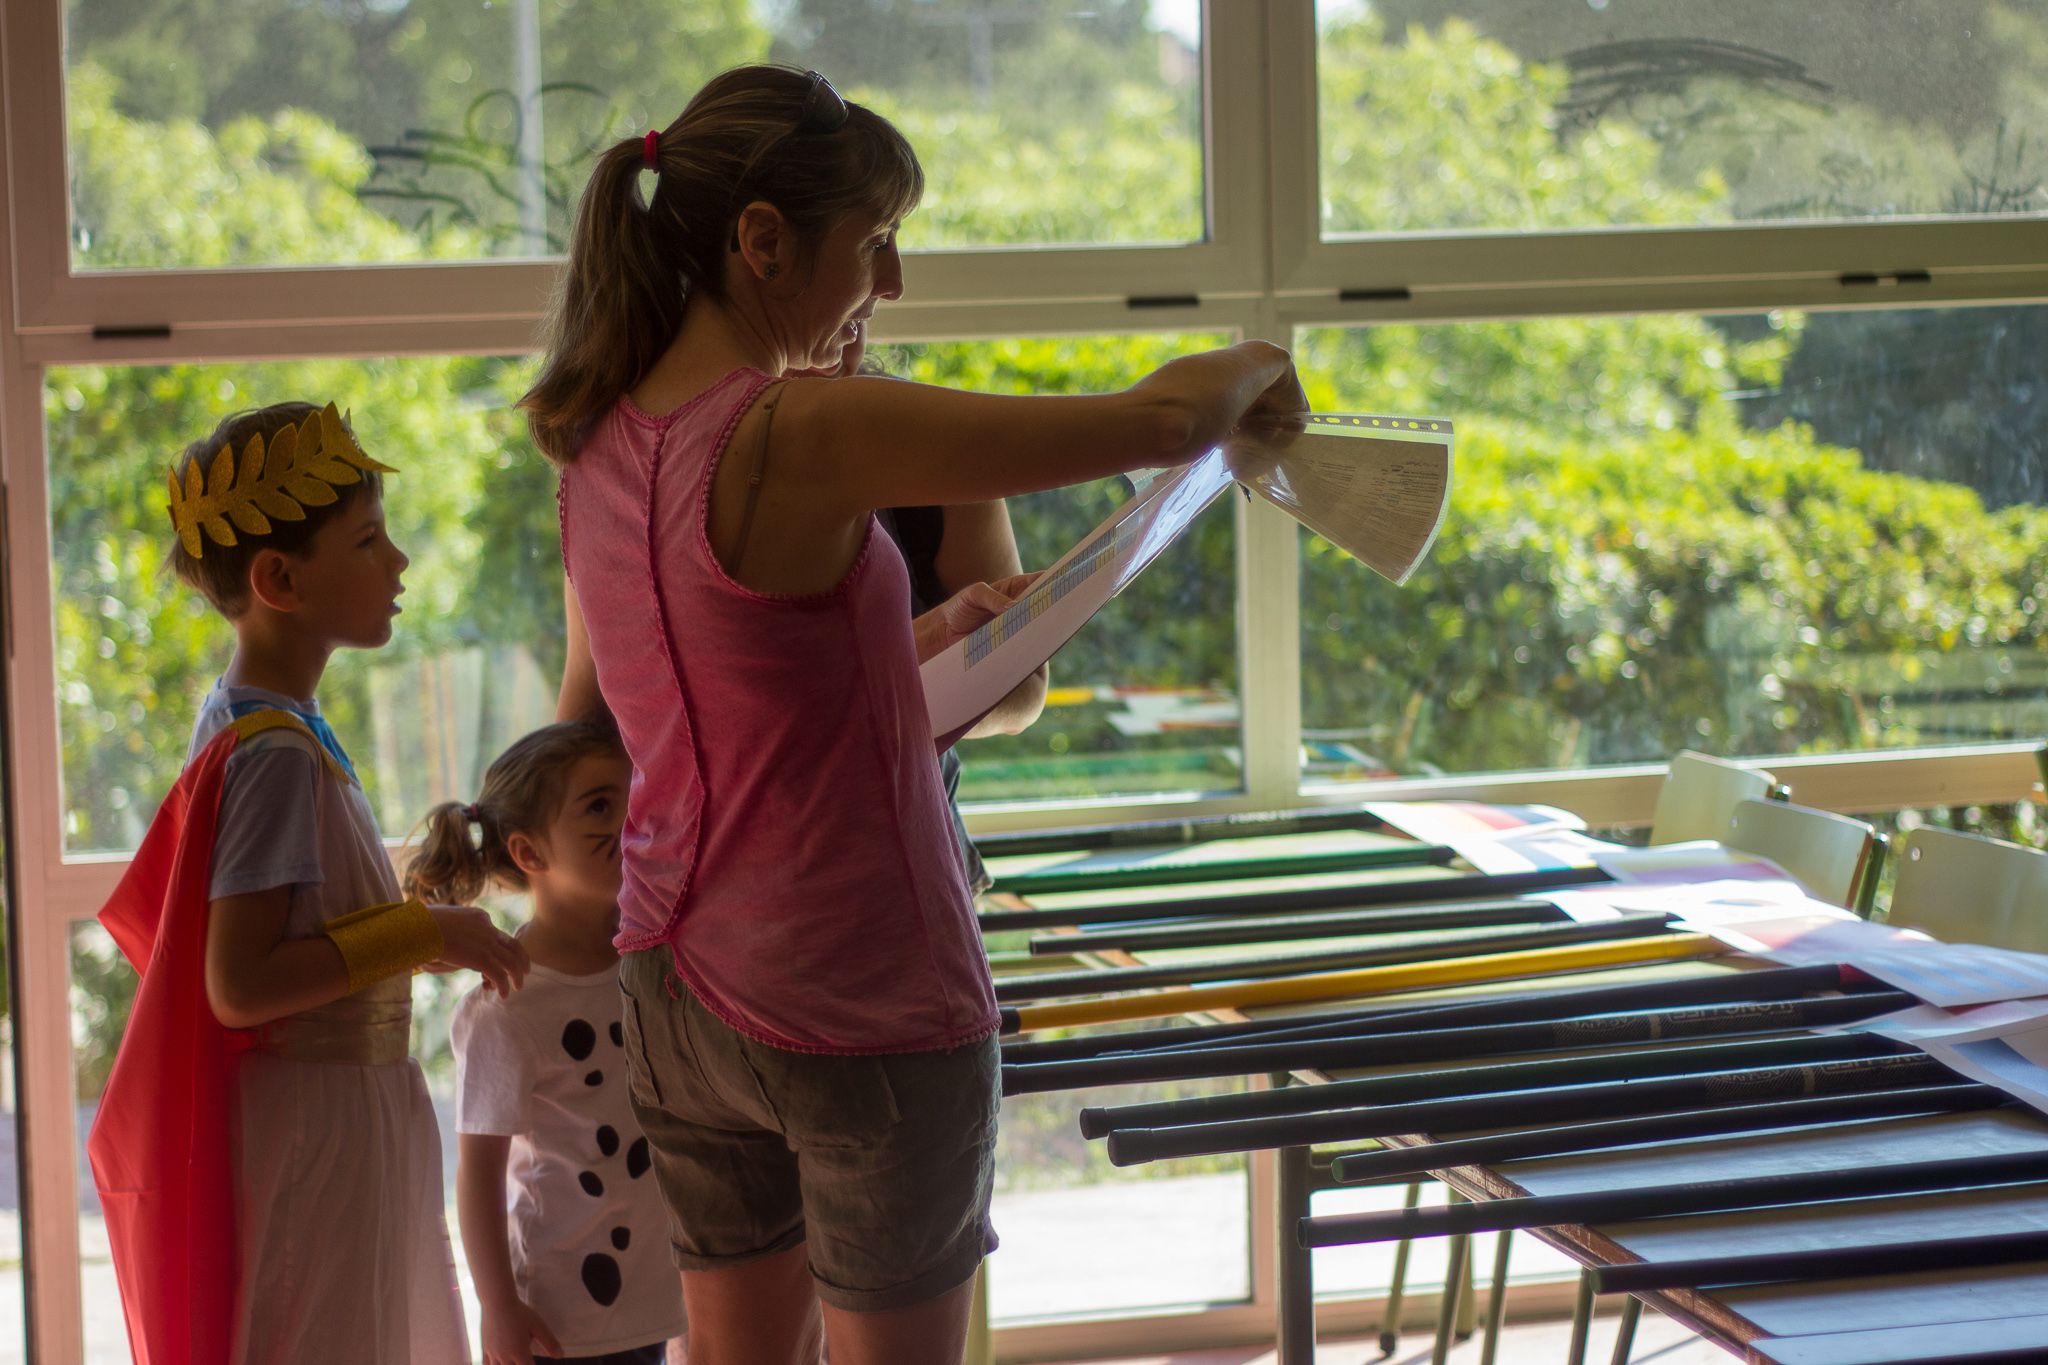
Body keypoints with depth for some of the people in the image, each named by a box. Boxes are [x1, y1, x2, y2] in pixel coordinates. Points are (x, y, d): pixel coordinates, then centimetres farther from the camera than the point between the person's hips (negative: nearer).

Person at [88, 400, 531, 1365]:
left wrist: (409, 939, 14)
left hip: (347, 1112, 10)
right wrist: (419, 935, -19)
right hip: (318, 1128, -10)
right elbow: (239, 986, -24)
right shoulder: (279, 757, -20)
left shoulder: (239, 724, 9)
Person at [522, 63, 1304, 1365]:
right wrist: (1251, 365, -3)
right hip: (859, 1011, -8)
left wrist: (933, 634, 13)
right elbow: (1159, 425, -23)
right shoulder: (808, 436, -23)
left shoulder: (602, 447, 3)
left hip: (685, 995, 8)